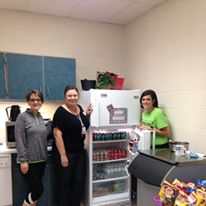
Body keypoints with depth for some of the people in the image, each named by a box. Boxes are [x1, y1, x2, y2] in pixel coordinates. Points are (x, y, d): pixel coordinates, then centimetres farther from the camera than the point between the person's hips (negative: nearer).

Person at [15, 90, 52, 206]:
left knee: (35, 189, 14)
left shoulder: (40, 117, 9)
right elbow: (20, 141, -15)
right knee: (38, 189, -2)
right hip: (29, 161, -6)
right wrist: (23, 160, -18)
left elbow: (44, 134, 8)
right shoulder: (22, 117, -11)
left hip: (41, 160, 6)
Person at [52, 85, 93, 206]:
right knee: (65, 182, 8)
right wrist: (63, 155, -21)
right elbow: (57, 134, -19)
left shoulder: (79, 108, 6)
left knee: (80, 181, 13)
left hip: (80, 151, 7)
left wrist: (87, 115, 3)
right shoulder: (61, 112, -15)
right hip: (66, 153, -7)